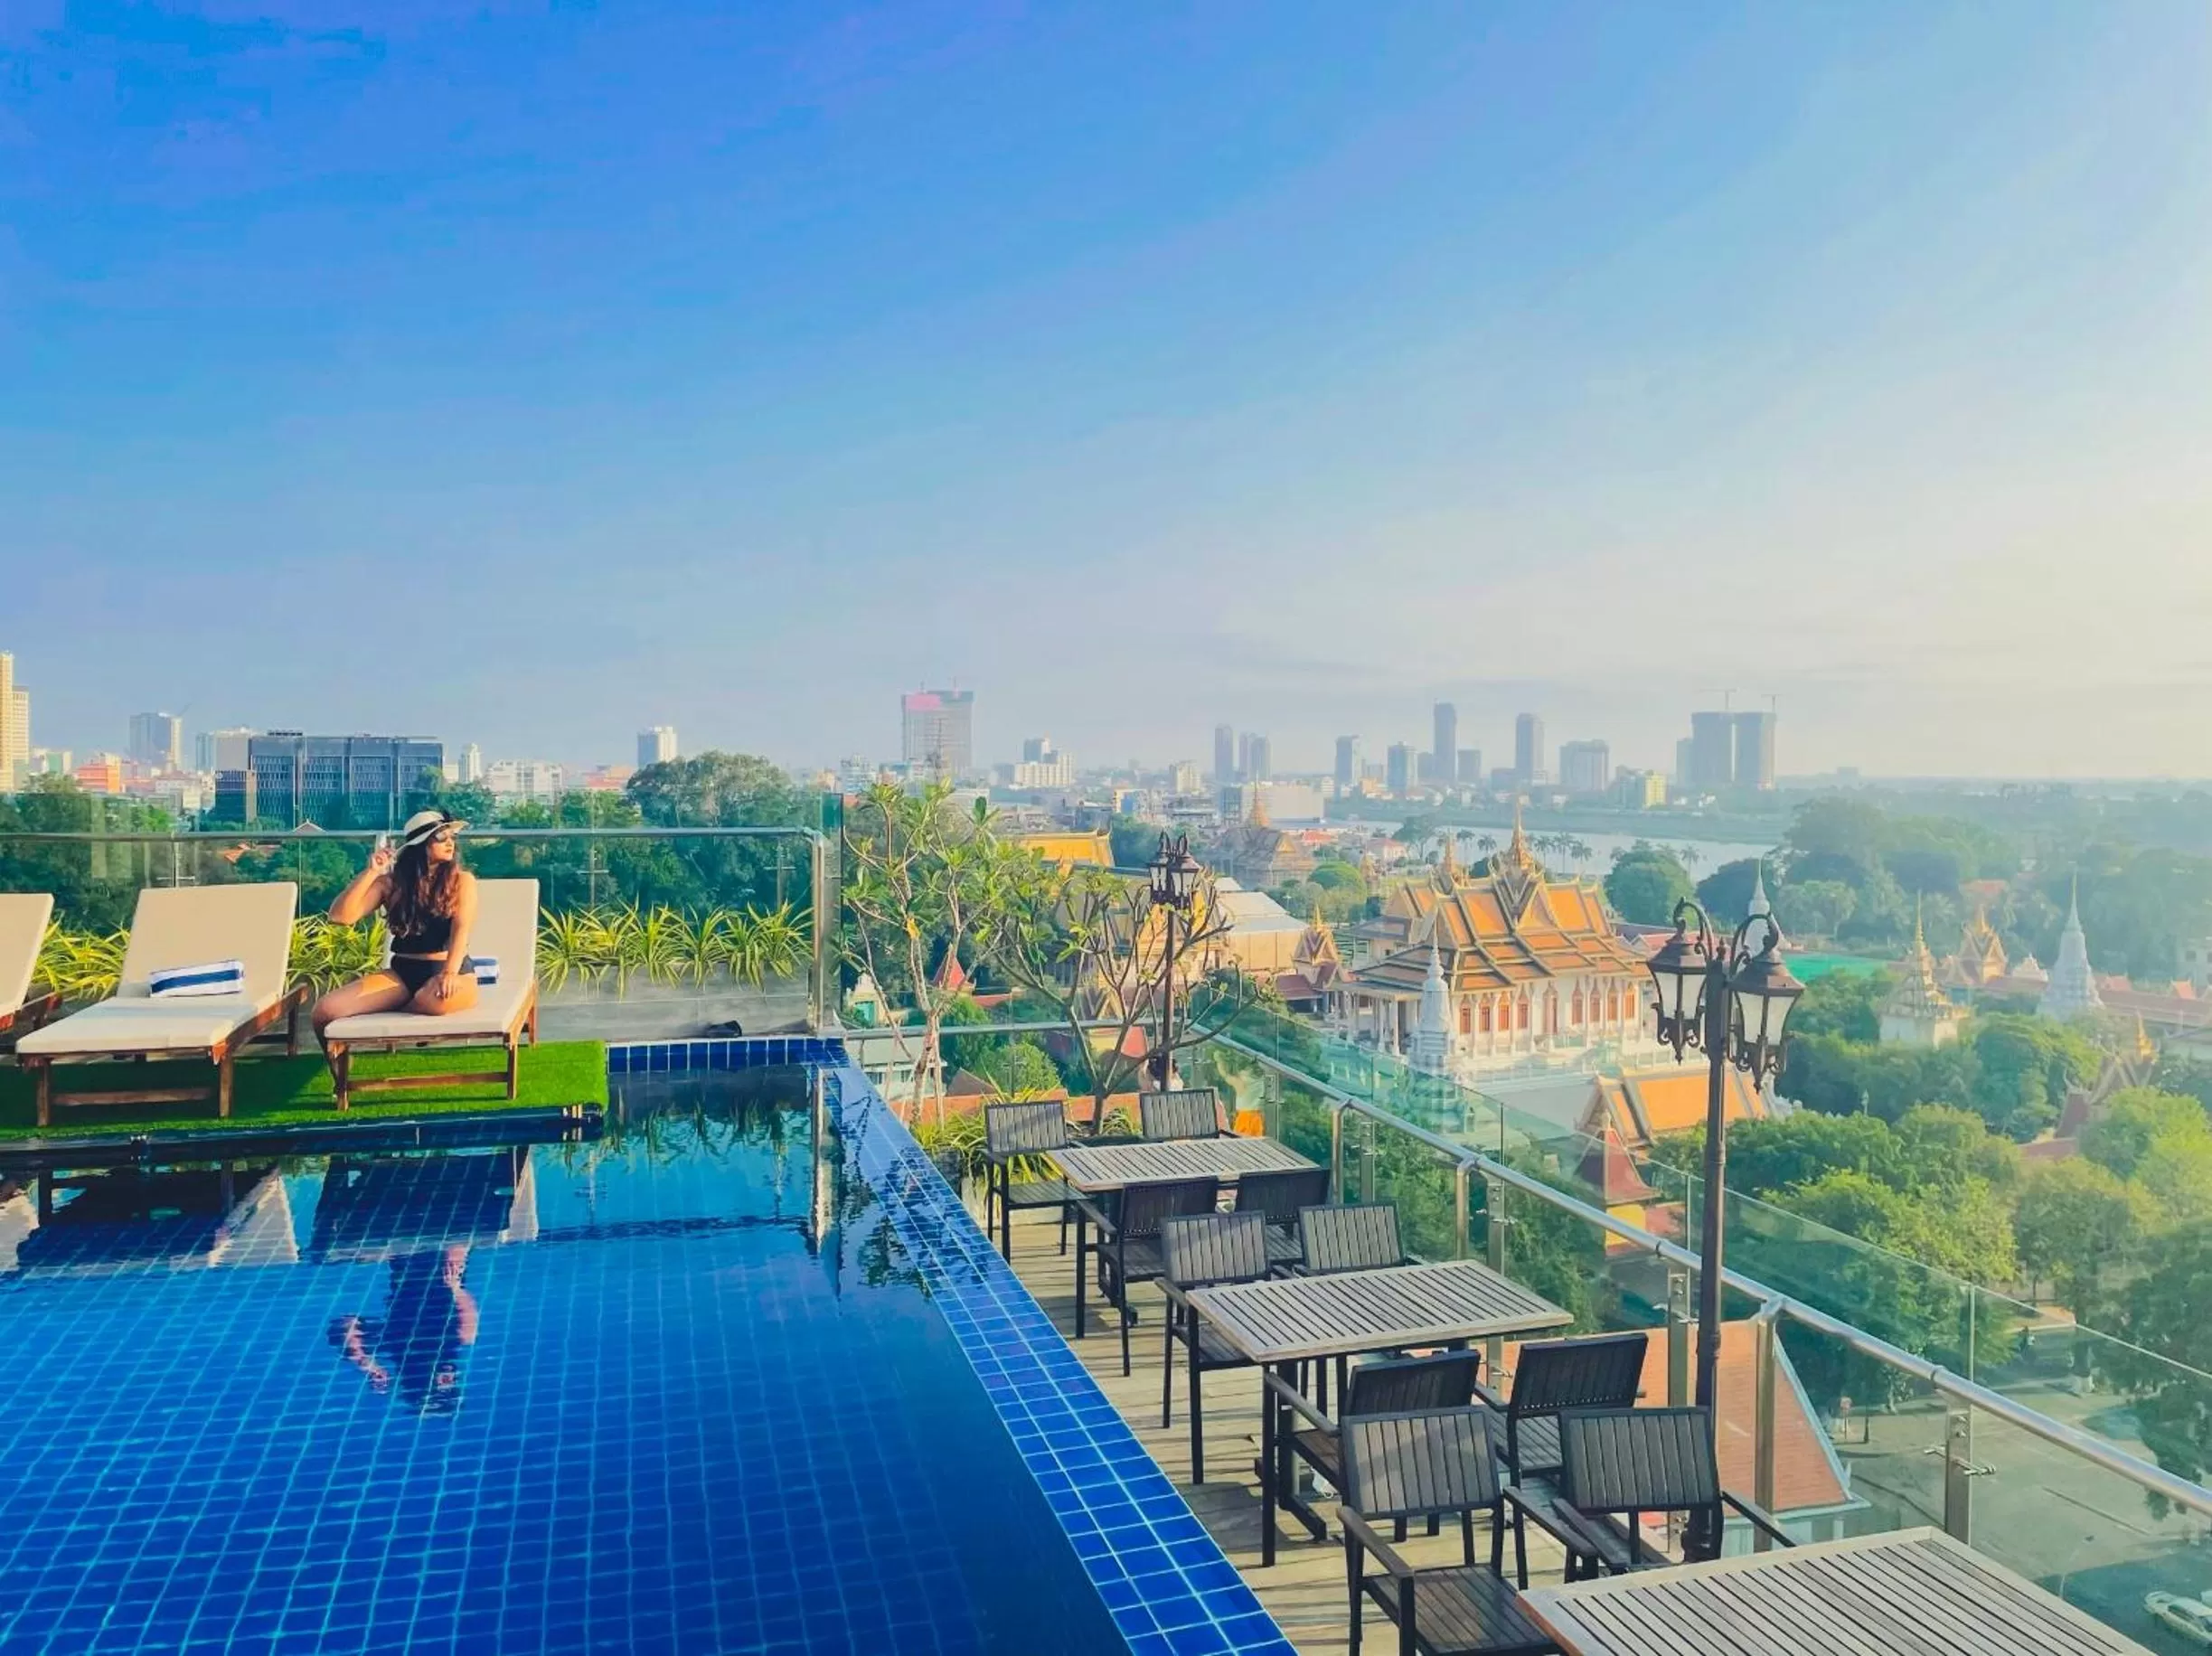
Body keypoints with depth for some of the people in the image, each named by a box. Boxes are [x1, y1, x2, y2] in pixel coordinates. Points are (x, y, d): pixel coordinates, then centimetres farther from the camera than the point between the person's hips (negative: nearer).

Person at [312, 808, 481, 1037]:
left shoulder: (462, 881, 1)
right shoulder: (391, 882, 7)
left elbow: (462, 929, -14)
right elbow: (341, 916, -2)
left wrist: (449, 973, -31)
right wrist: (371, 872, -9)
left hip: (452, 971, -3)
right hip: (402, 972, 3)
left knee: (437, 1000, -40)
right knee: (326, 1009, -18)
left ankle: (381, 1011, -8)